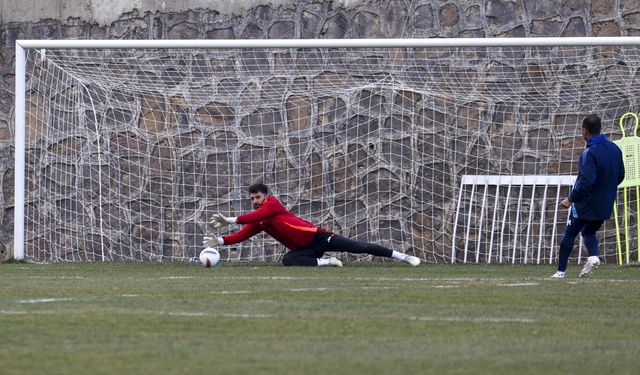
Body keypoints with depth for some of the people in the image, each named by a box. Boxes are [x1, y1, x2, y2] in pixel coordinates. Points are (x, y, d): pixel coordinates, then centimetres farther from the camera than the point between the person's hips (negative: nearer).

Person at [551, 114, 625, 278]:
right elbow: (620, 176, 11)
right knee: (589, 232, 25)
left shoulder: (589, 153, -22)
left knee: (570, 234, 9)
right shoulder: (614, 148, 2)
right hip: (605, 206, 7)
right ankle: (593, 256, -3)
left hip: (586, 204, -7)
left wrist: (571, 199, -18)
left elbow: (586, 181, -28)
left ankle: (561, 271, 11)